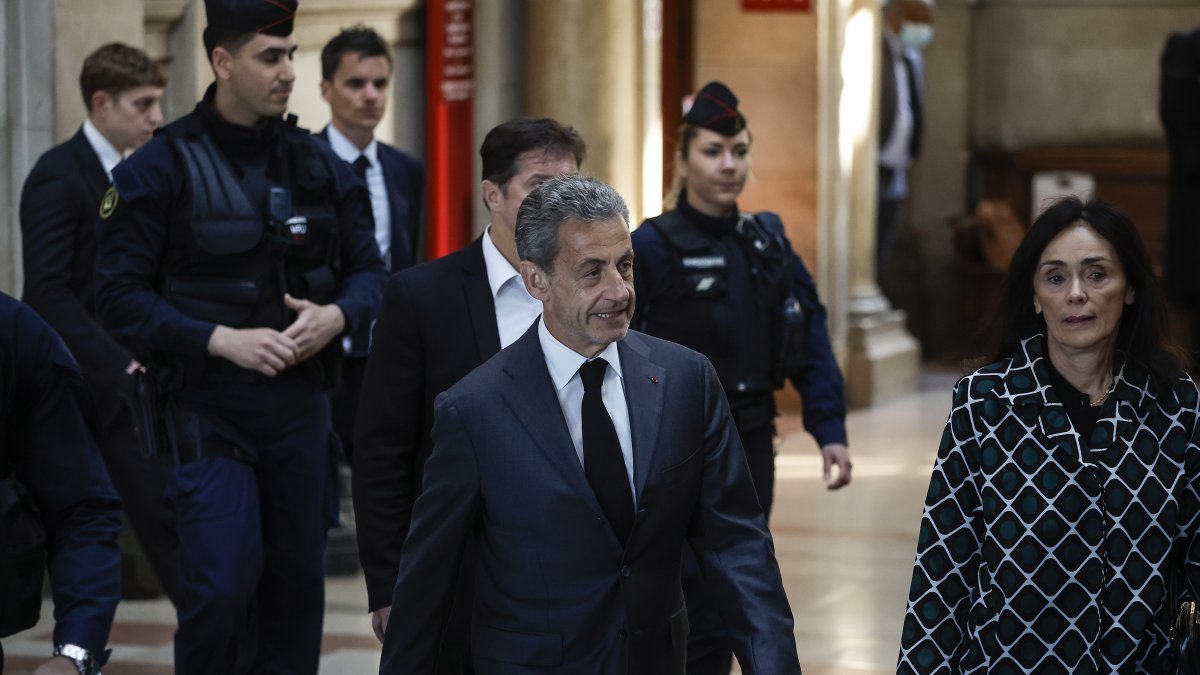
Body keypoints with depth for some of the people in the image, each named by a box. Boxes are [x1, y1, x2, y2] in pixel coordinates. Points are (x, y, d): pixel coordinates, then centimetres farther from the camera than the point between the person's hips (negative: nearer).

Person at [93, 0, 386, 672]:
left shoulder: (318, 162, 7)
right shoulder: (162, 167, -7)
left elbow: (369, 270, 12)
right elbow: (122, 297, -9)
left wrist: (337, 315, -10)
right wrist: (221, 340, -18)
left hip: (302, 399, 4)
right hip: (210, 407, -4)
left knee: (297, 584, 8)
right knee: (222, 585, -12)